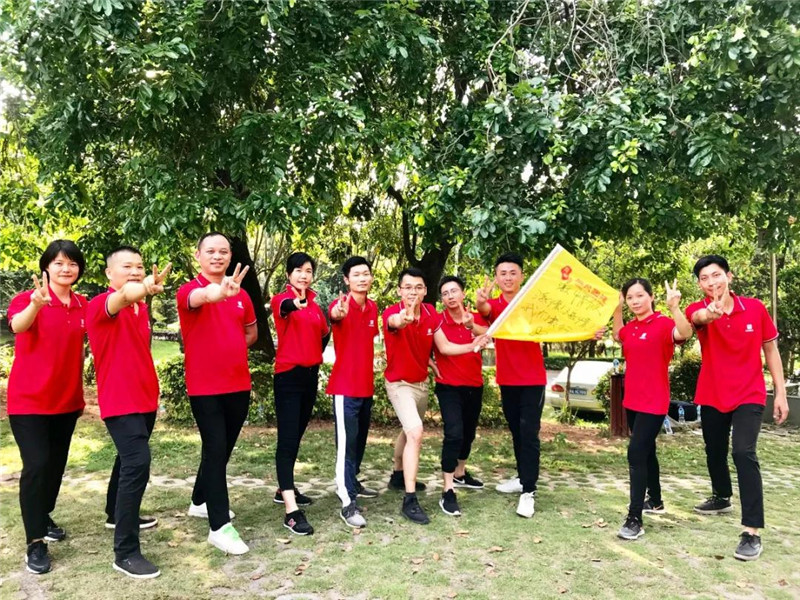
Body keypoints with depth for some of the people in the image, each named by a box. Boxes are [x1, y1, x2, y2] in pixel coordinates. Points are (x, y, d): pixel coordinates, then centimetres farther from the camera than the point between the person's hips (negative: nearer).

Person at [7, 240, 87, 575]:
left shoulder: (82, 305, 3)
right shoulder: (27, 298, -12)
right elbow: (17, 325, -34)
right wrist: (36, 304, -52)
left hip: (66, 400, 5)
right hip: (29, 400, -5)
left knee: (57, 464, 14)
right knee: (36, 466, -11)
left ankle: (44, 518, 35)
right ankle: (35, 543, -2)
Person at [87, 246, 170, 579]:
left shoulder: (141, 309, 10)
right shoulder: (100, 305, -14)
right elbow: (125, 295, -41)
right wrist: (146, 287, -60)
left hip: (145, 398, 9)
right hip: (120, 401, -8)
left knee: (129, 459, 23)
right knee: (137, 464, -18)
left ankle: (117, 514, 44)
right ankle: (126, 552, -13)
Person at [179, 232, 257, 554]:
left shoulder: (241, 294, 7)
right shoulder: (189, 290, -10)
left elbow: (251, 332, 22)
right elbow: (201, 297, -37)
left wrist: (229, 351, 4)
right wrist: (220, 290, -60)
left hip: (239, 384, 6)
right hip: (205, 387, -6)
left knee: (224, 449, 16)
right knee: (215, 450, -8)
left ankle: (201, 501, 38)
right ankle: (220, 526, -1)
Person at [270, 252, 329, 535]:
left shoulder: (314, 304, 9)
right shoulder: (281, 299, -11)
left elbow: (324, 332, 26)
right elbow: (284, 307, -37)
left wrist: (317, 356, 13)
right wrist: (295, 303, -60)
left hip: (310, 375, 7)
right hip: (288, 375, -7)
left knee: (297, 436, 16)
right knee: (288, 439, -10)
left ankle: (285, 489, 32)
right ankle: (291, 511, -14)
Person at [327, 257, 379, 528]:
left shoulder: (373, 308, 8)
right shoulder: (341, 305, -14)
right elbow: (334, 316, -39)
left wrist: (368, 373, 14)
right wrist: (337, 313, -63)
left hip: (366, 386, 7)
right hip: (345, 387, -7)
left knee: (360, 440, 19)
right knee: (347, 443, -7)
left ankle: (351, 482, 36)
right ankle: (347, 504, -4)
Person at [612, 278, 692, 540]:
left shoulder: (663, 323, -14)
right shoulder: (630, 327, 7)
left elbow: (685, 333, -35)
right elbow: (618, 337, 29)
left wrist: (674, 307, -50)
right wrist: (617, 309, 16)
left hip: (653, 403, -8)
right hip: (632, 401, 8)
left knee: (636, 454, -13)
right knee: (645, 452, 20)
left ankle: (634, 519, -9)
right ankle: (655, 501, 38)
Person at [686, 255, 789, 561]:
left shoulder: (755, 308, -7)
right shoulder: (698, 310, -10)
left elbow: (770, 349, 2)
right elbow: (698, 318, -37)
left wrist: (780, 392, -1)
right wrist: (711, 312, -62)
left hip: (749, 396, -2)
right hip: (712, 396, 2)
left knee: (743, 453, -18)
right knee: (714, 452, 18)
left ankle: (752, 532, -15)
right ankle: (721, 497, 47)